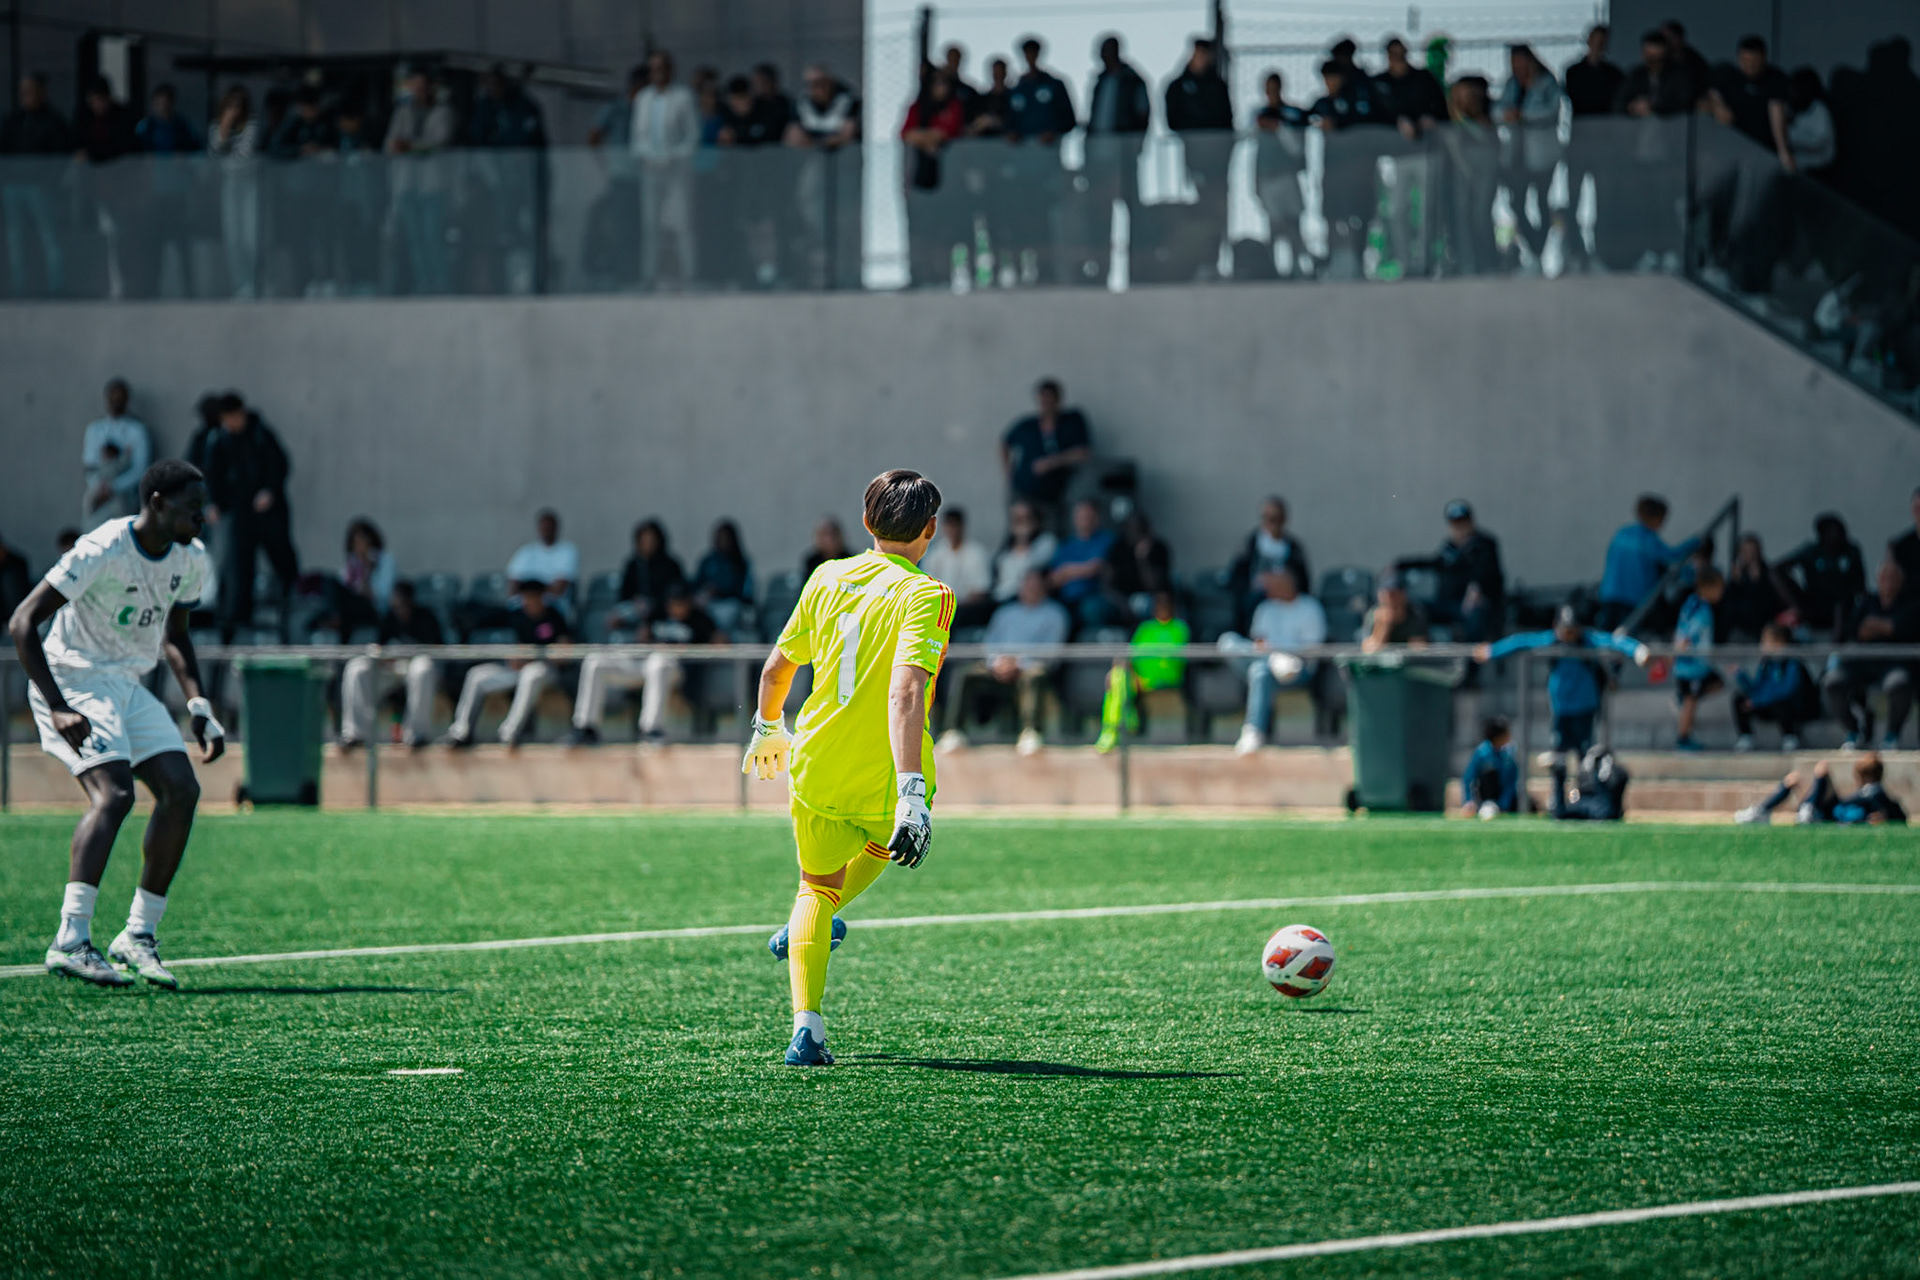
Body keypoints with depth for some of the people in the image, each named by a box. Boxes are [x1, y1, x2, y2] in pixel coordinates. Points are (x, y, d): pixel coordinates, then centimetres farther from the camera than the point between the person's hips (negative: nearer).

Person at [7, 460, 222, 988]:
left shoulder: (191, 560, 2)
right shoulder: (102, 552, -23)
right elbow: (22, 624, -24)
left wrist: (198, 707, 6)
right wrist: (58, 710, -31)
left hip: (130, 686, 8)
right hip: (73, 681, -8)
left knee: (181, 789, -6)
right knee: (114, 792, -26)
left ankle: (139, 935, 2)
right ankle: (71, 940, -31)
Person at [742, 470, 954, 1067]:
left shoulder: (827, 579, 1)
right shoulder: (922, 596, -16)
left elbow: (776, 668, 11)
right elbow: (904, 693, -28)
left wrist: (768, 730, 31)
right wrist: (912, 792, -33)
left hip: (817, 769, 3)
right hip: (887, 778, -3)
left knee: (817, 887, 20)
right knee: (886, 840, 34)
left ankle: (806, 1025, 2)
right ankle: (801, 931, 40)